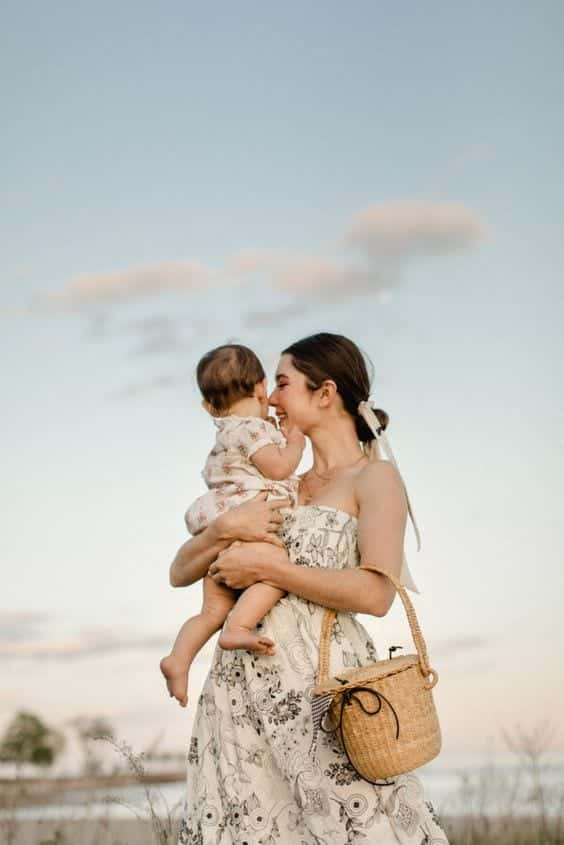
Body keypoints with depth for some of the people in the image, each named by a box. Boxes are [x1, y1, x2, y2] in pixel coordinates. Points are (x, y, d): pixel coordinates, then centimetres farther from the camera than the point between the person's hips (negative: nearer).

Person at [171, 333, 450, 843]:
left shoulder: (375, 477, 2)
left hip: (322, 680, -5)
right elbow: (181, 572, 16)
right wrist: (226, 528, -4)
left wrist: (266, 566, -10)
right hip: (242, 684, 6)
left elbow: (375, 594, -14)